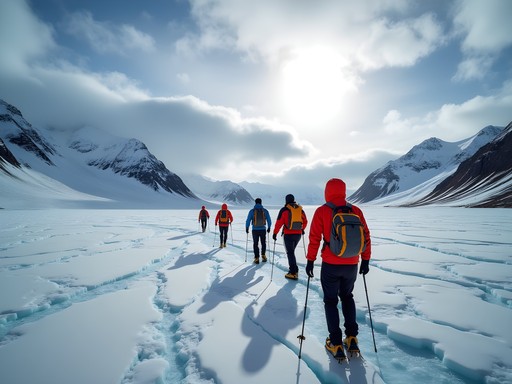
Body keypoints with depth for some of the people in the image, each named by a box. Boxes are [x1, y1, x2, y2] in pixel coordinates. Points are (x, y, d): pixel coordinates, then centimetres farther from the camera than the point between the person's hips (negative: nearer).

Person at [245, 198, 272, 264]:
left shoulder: (252, 211, -5)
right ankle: (263, 255, 16)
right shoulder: (265, 211, -1)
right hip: (263, 229, 1)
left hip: (255, 230, -1)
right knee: (263, 243, 20)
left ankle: (257, 258, 7)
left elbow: (248, 220, -4)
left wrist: (247, 228, 9)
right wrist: (269, 227, 17)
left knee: (255, 244, 8)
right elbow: (269, 220, 3)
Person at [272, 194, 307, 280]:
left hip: (288, 234, -5)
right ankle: (293, 269, 24)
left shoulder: (284, 210, -8)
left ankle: (293, 273, 1)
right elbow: (305, 221, 16)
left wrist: (275, 233, -2)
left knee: (290, 253, 2)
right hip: (298, 234, 5)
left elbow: (279, 222, -10)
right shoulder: (300, 209, 7)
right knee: (291, 251, 21)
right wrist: (302, 229, 33)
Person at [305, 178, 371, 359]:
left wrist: (310, 260, 0)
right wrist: (365, 260, 13)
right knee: (347, 297, 25)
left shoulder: (322, 211, -9)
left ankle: (336, 343, 15)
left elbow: (314, 238, -10)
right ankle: (351, 338, 22)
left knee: (330, 301, 14)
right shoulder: (356, 211, -1)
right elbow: (366, 237, 3)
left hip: (330, 265, -3)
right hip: (352, 265, 3)